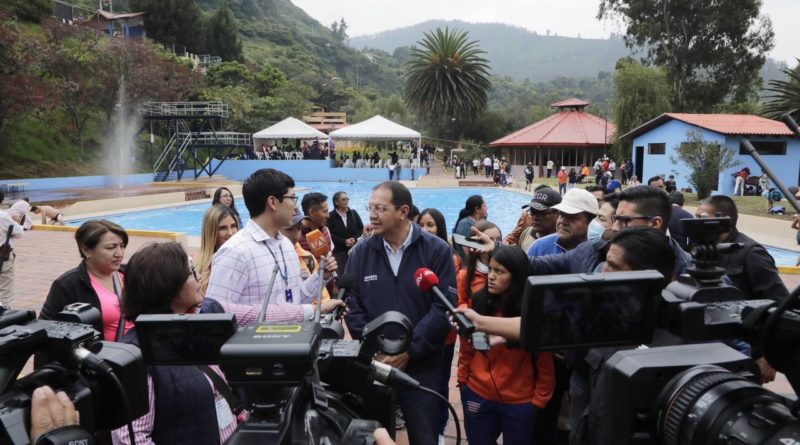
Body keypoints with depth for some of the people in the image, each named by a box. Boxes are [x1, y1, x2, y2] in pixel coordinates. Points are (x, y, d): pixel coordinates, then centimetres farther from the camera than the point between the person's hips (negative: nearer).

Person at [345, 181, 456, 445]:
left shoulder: (437, 251, -8)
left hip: (421, 367, -2)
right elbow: (352, 307, -1)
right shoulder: (361, 252, 1)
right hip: (373, 365, 2)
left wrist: (409, 350, -16)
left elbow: (444, 307, -13)